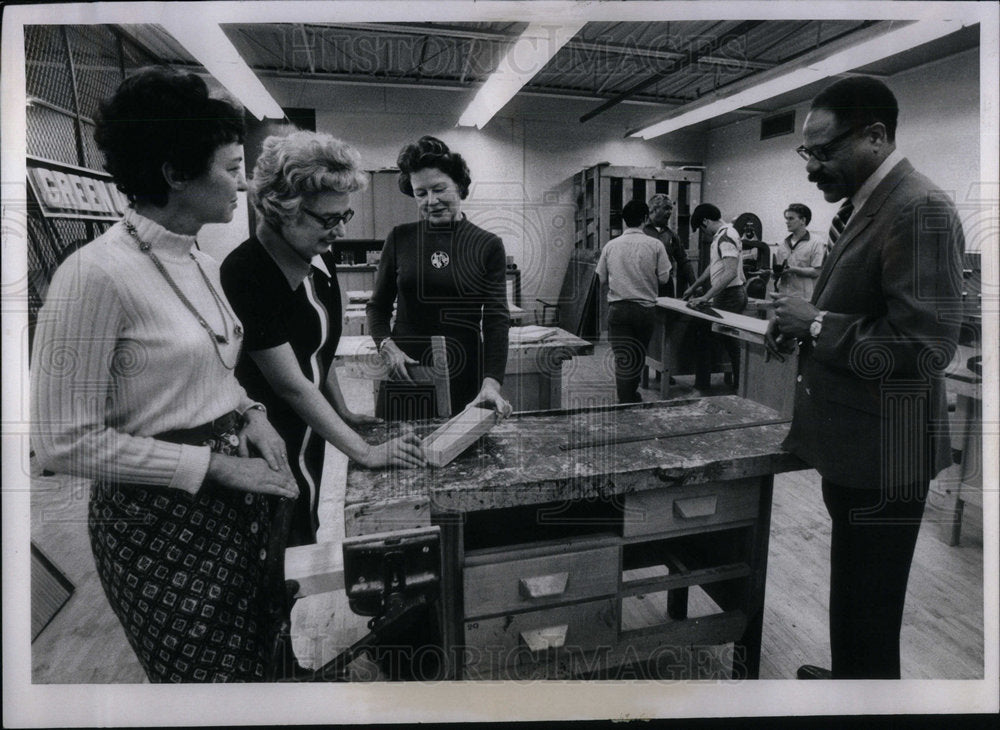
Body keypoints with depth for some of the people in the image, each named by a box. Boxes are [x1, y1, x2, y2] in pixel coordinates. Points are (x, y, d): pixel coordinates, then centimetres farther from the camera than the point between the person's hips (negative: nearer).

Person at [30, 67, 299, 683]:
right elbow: (67, 442, -18)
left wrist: (249, 414, -2)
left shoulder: (204, 264, 5)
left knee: (256, 662, 20)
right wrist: (215, 465, -17)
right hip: (161, 518, -7)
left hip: (237, 501, 7)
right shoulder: (96, 273, -19)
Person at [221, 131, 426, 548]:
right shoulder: (247, 275, -26)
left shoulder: (320, 259, -2)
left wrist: (342, 413, 10)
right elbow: (291, 384, -26)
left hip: (308, 432, 7)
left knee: (306, 534, 22)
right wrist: (364, 452, -22)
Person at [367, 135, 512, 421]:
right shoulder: (400, 239, 4)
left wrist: (491, 383, -20)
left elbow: (496, 319, -7)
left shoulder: (488, 246, 0)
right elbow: (378, 306, 12)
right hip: (405, 375, 1)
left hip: (466, 375, -1)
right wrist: (386, 345, -8)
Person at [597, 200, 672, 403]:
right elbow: (664, 277, -3)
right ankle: (633, 397, 35)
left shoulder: (610, 246, -1)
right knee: (639, 356, 18)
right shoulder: (655, 245, -5)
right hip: (646, 308, 1)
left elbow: (602, 279, 4)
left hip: (618, 308, 0)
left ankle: (626, 403, -1)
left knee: (623, 360, 1)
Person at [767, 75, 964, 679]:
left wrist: (816, 323, -19)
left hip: (882, 452, -9)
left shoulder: (920, 209, -19)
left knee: (868, 607, 6)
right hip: (851, 442, 9)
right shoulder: (863, 206, 11)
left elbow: (923, 347, -26)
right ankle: (848, 674, 44)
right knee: (851, 593, 24)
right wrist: (803, 324, 3)